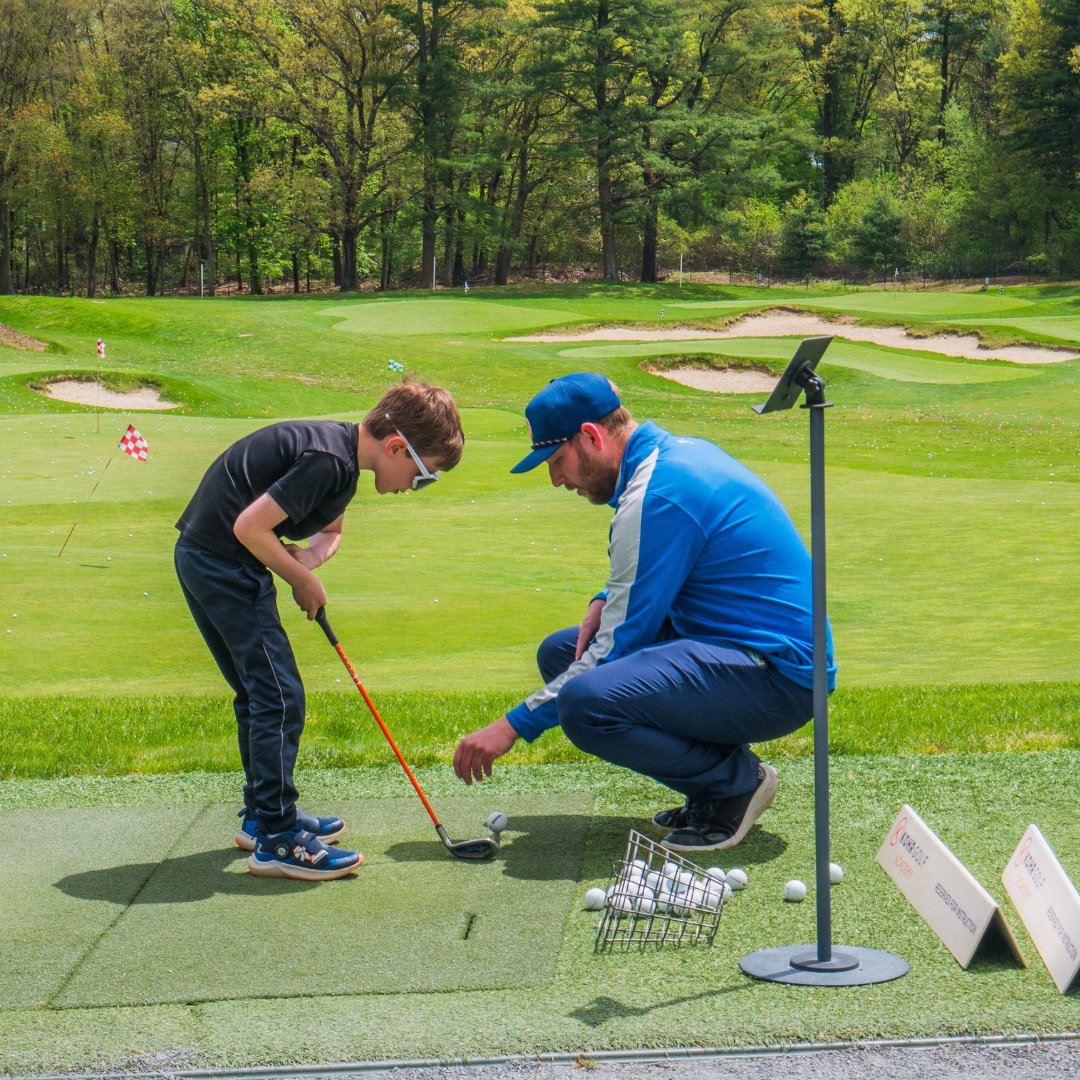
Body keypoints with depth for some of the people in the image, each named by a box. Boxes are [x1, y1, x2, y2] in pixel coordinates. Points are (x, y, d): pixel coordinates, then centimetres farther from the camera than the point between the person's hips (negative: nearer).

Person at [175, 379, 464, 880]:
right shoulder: (327, 460, -22)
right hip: (224, 564, -10)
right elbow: (249, 527, -25)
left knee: (258, 692, 19)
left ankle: (264, 814, 30)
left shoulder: (338, 451, 10)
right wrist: (303, 580, -11)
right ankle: (276, 838, -6)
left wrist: (307, 557, 0)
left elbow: (330, 530, 23)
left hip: (201, 558, 10)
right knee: (280, 697, -8)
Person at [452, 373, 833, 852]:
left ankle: (736, 781, -7)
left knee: (585, 702, -30)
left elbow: (620, 645, -16)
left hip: (778, 679, -11)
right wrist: (605, 603, 7)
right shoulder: (678, 451, 11)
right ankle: (717, 771, 10)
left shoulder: (655, 498, -18)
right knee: (560, 652, 13)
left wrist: (514, 725, -12)